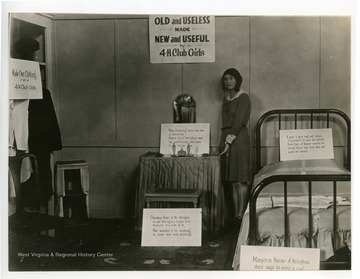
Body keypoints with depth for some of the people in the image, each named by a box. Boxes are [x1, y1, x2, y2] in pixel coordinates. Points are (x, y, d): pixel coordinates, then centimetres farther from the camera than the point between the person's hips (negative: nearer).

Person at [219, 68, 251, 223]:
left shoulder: (243, 98, -4)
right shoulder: (227, 98, 18)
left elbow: (238, 121, -13)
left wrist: (229, 140, -17)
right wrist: (224, 141, 10)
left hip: (239, 138, -8)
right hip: (226, 137, 8)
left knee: (240, 180, -9)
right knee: (231, 180, 6)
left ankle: (241, 215, -8)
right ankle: (235, 214, 8)